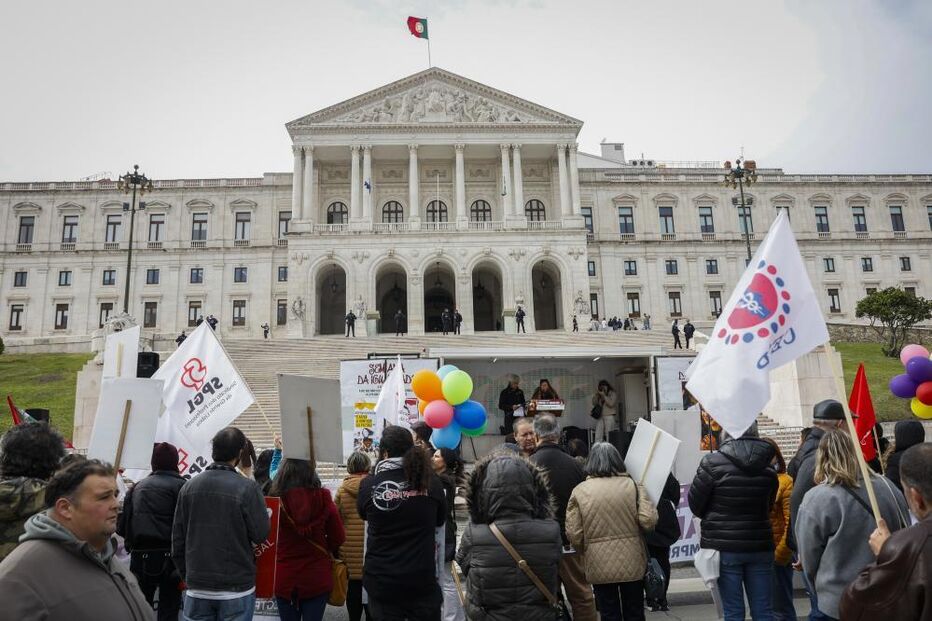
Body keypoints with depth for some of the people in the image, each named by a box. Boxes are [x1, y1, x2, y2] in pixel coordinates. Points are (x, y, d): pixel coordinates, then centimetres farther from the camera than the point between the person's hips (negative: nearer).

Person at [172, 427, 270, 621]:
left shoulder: (189, 486, -1)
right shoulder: (247, 487, -15)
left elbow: (177, 538, 5)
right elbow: (261, 534, -11)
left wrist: (187, 575, 17)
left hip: (197, 589, 4)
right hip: (236, 590, -3)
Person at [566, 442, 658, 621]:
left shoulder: (579, 490, -5)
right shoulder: (633, 485, -4)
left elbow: (573, 533, -7)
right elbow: (648, 521, -11)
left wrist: (584, 553, 11)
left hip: (599, 565, -1)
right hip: (632, 562, 1)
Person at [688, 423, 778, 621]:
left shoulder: (713, 462, -12)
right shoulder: (767, 466, 1)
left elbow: (695, 504, -6)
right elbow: (768, 506, 11)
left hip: (725, 547, -4)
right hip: (760, 545, 4)